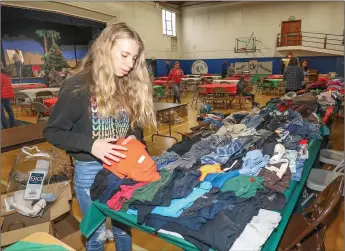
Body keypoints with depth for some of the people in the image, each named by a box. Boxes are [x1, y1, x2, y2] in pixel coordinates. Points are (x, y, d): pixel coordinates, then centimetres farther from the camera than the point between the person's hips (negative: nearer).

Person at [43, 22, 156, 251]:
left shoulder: (131, 85, -1)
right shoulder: (78, 87, -16)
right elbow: (52, 131, -12)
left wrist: (134, 137, -13)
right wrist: (90, 144, -25)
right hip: (91, 169, -4)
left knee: (123, 226, 22)